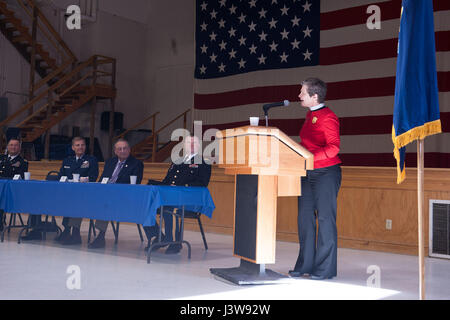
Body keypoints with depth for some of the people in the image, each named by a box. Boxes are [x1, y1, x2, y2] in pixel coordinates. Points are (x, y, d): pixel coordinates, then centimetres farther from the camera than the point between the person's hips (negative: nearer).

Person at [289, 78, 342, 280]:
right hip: (308, 173, 9)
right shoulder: (310, 115, 16)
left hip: (326, 172, -9)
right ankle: (306, 265, 16)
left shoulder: (328, 117, -11)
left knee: (325, 218, -4)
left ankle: (325, 268, 4)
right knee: (305, 217, 8)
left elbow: (333, 147, -20)